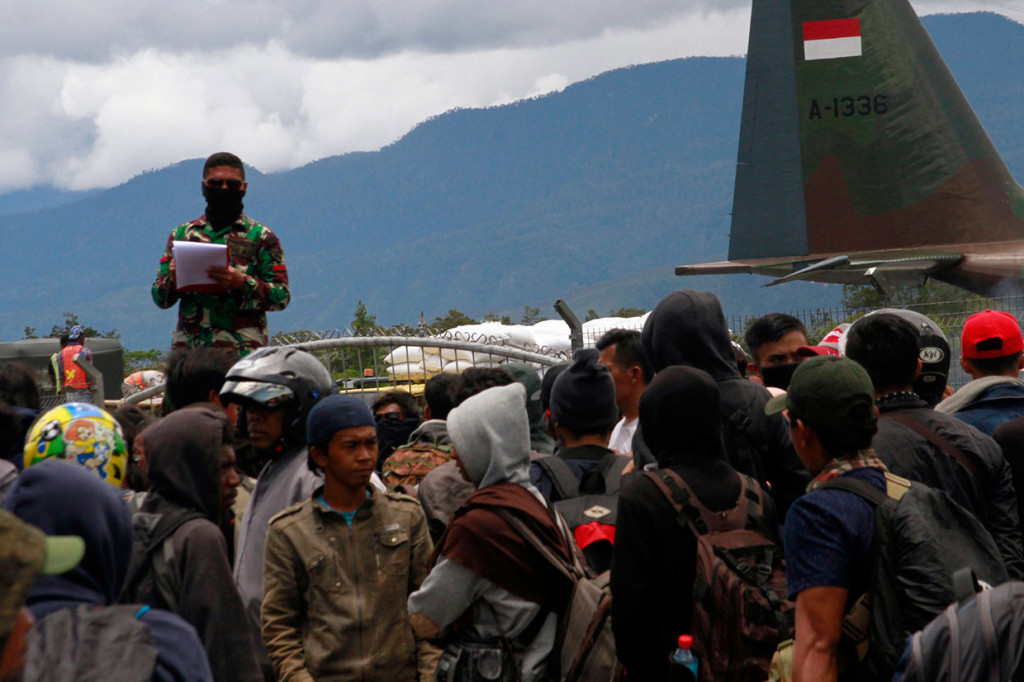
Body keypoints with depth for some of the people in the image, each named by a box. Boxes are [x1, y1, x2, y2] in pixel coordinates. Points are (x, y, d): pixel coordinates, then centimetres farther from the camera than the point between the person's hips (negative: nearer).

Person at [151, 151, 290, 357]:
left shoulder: (261, 236, 7)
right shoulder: (182, 234, 17)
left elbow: (282, 296, 1)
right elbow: (159, 297, 17)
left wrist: (243, 283, -16)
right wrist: (173, 279, -6)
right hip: (187, 349, 3)